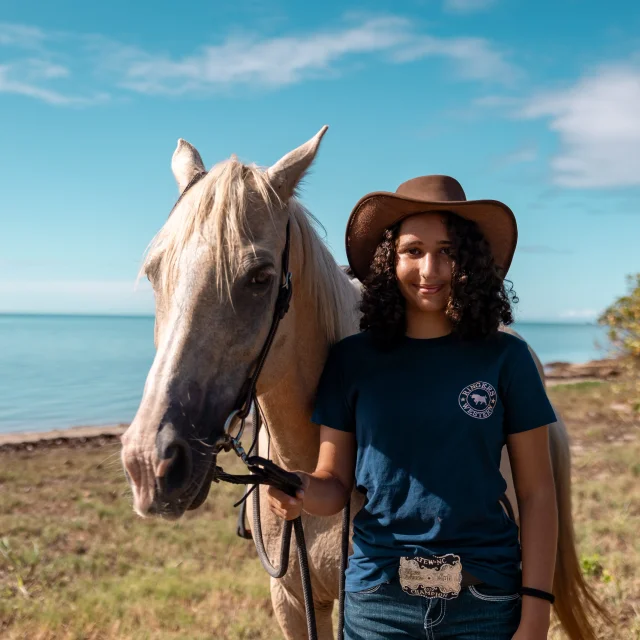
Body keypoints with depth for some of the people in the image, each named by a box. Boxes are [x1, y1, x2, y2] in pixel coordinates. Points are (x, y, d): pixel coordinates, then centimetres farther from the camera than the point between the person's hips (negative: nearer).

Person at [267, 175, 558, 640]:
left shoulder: (505, 358, -5)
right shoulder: (351, 360, -2)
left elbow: (536, 494, -3)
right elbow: (336, 483, 2)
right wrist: (301, 492, -20)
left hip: (486, 601, 0)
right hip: (377, 599, 1)